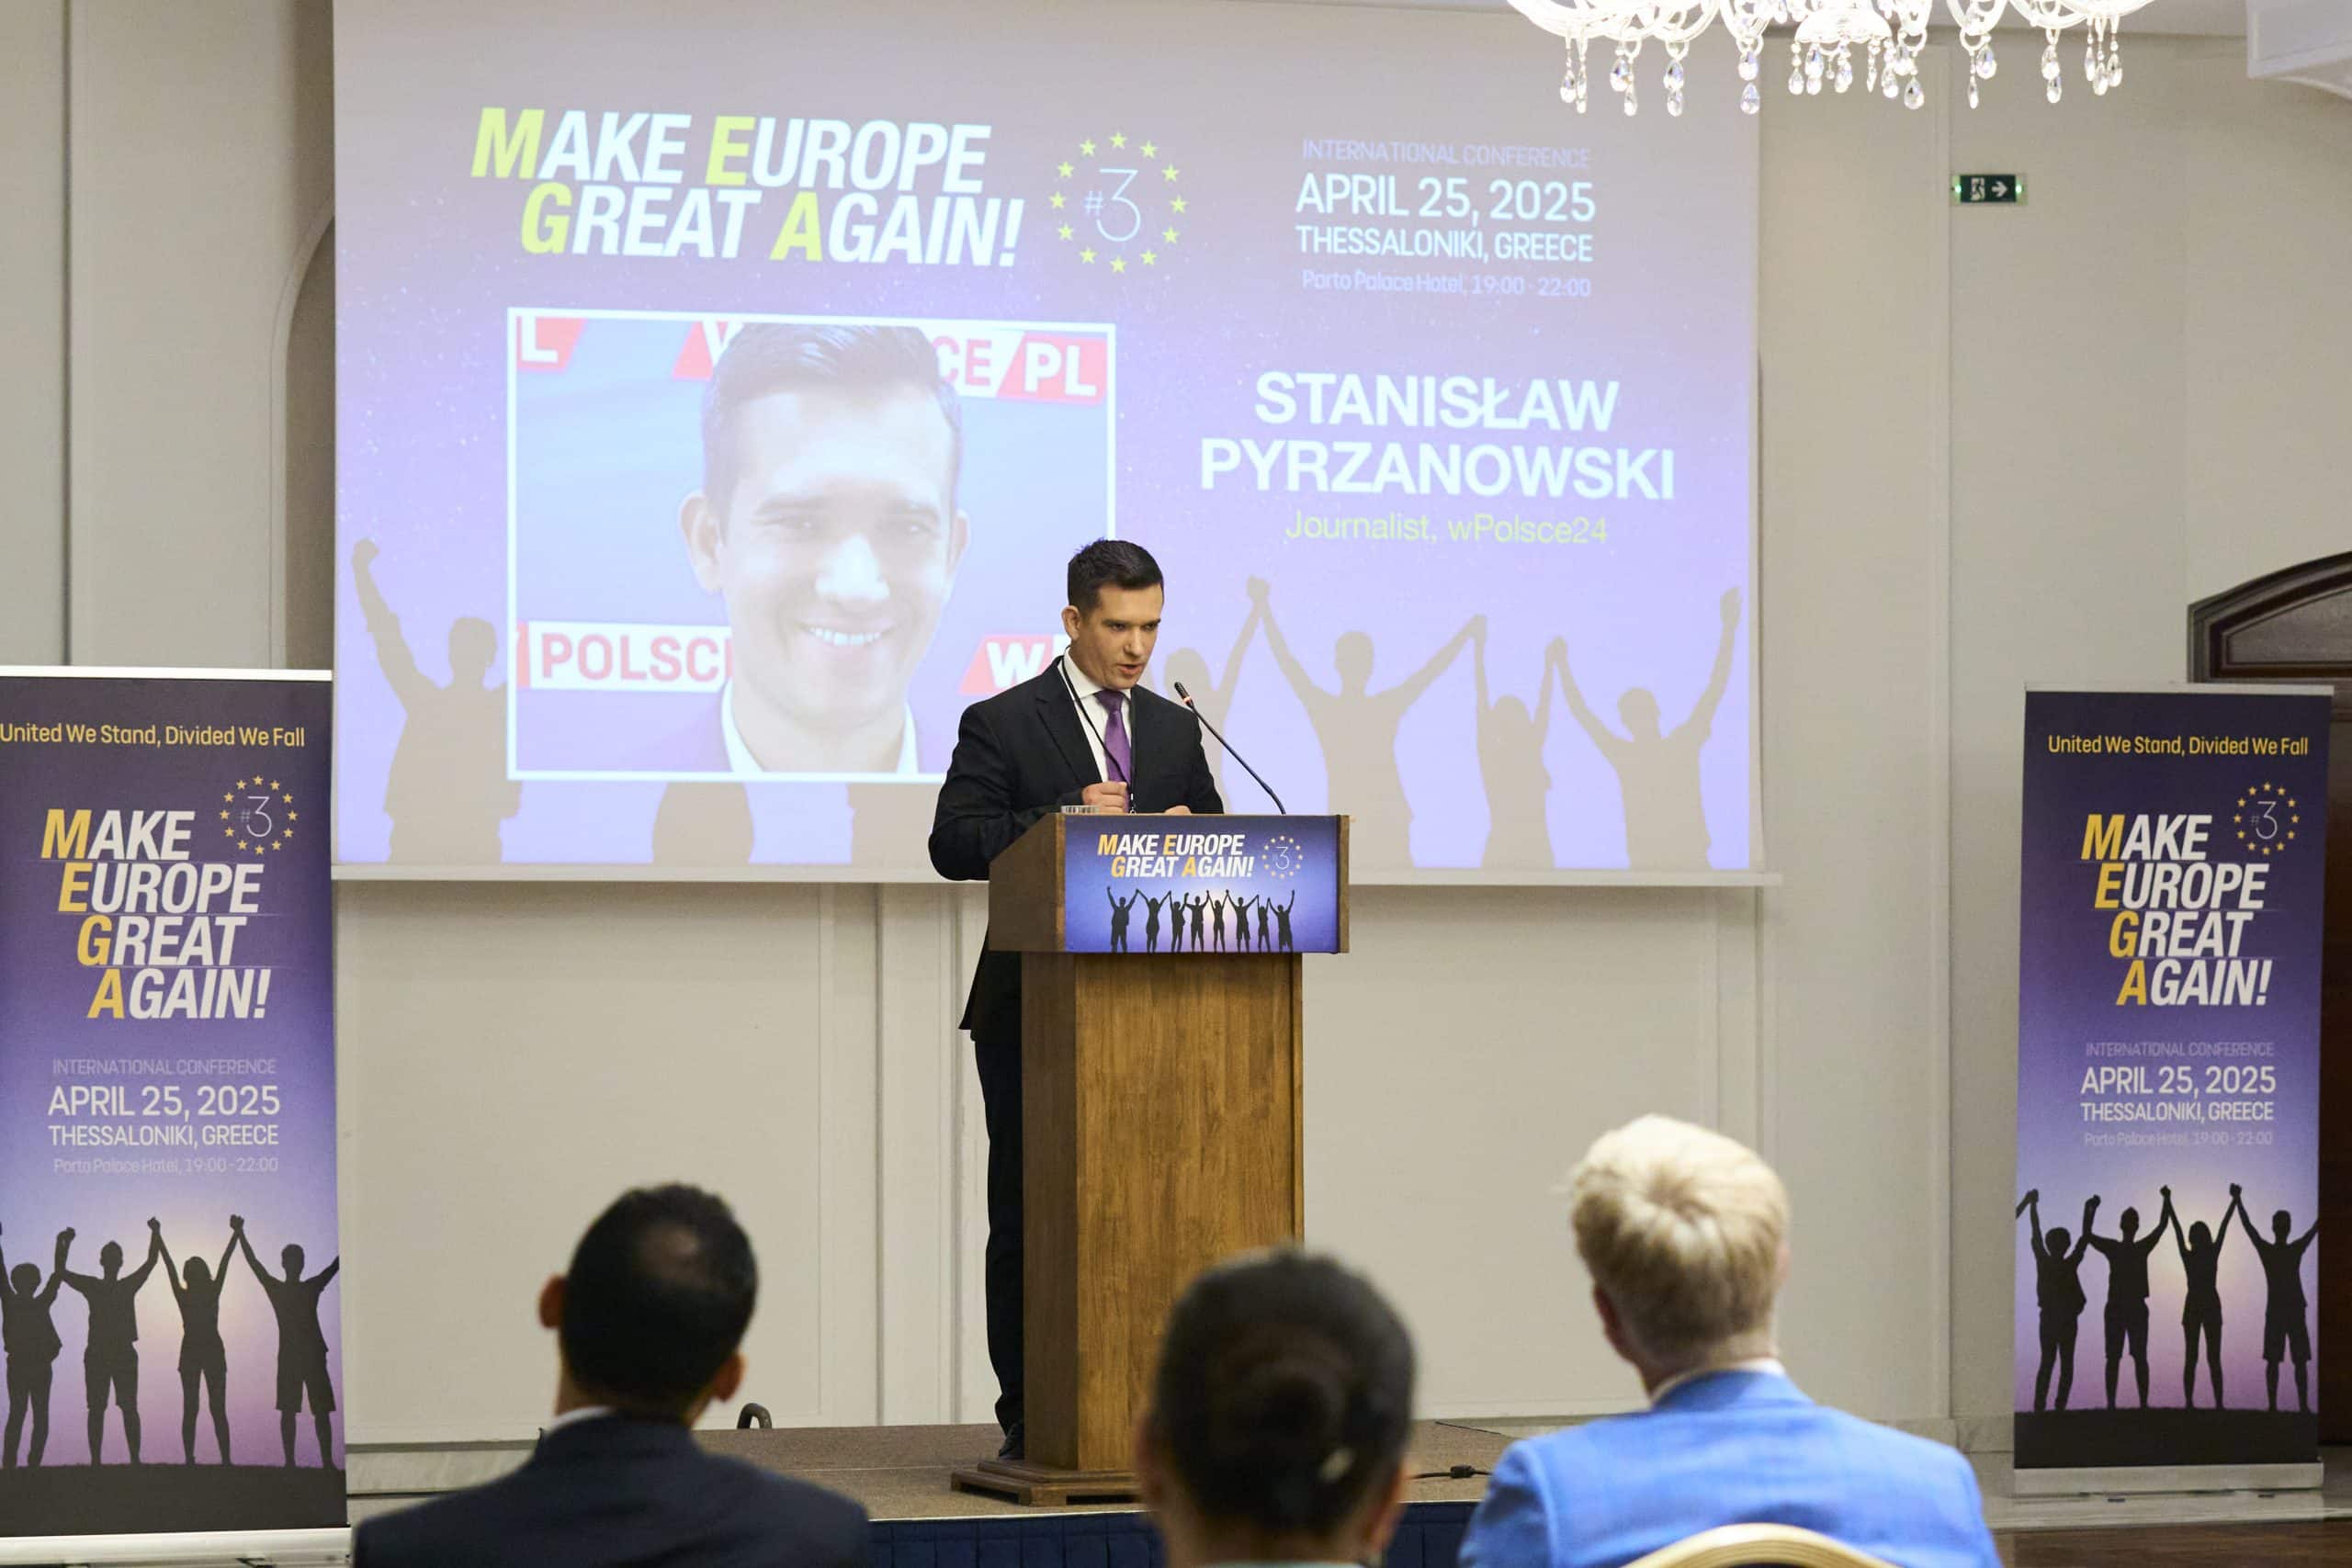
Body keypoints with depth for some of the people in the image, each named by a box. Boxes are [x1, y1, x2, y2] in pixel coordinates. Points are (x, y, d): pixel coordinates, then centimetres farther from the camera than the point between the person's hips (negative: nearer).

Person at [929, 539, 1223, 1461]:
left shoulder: (1174, 731, 15)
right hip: (1036, 1011, -4)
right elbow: (953, 845, -10)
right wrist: (1067, 819, -20)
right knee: (1028, 1216, -1)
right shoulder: (1002, 725, 0)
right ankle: (1029, 1418, 1)